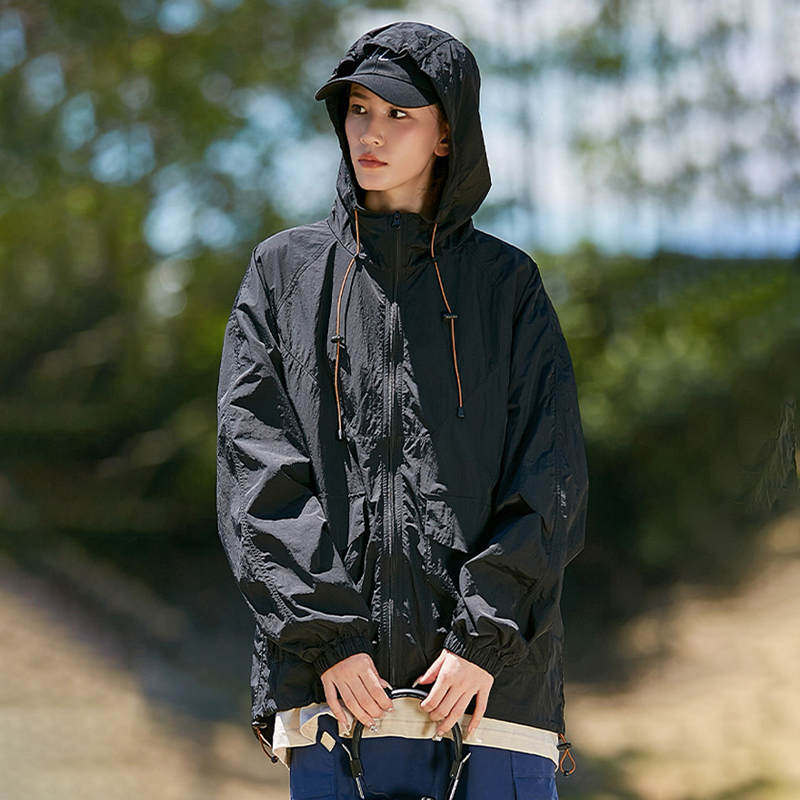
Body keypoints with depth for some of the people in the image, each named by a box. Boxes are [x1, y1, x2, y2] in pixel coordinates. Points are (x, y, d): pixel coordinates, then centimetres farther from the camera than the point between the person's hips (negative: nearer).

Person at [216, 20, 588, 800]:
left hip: (492, 677, 0)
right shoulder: (284, 272, 12)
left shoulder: (506, 283, 11)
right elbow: (256, 472, 3)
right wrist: (327, 636, -8)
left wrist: (486, 634, -10)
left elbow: (550, 481, 3)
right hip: (336, 677, 0)